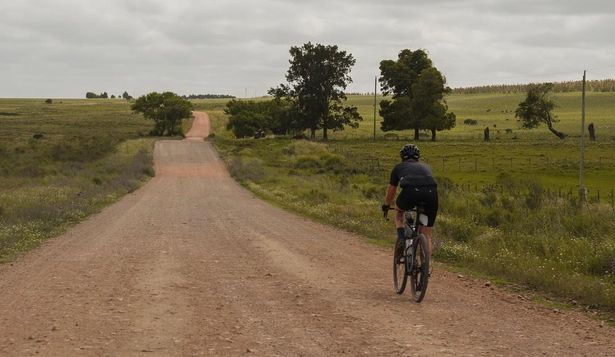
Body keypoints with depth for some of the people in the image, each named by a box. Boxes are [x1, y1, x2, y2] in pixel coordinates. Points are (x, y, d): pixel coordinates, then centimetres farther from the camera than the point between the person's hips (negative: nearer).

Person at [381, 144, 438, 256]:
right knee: (426, 236, 15)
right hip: (431, 192, 2)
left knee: (399, 211, 33)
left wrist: (386, 205, 60)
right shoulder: (425, 167, 37)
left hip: (410, 191, -2)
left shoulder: (399, 167, 31)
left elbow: (391, 192, 42)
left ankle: (402, 240, 17)